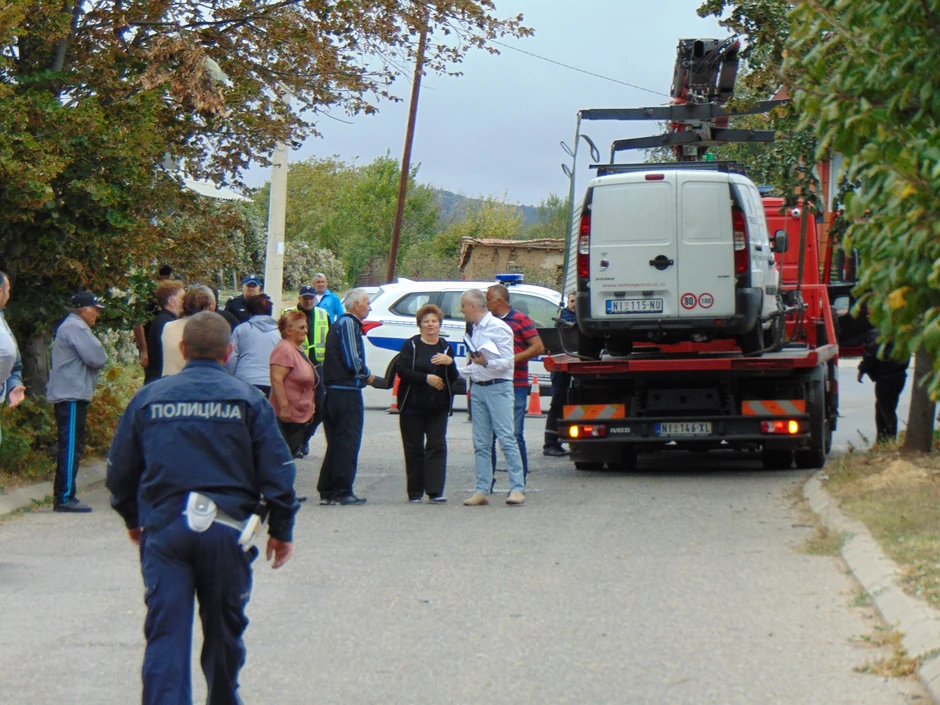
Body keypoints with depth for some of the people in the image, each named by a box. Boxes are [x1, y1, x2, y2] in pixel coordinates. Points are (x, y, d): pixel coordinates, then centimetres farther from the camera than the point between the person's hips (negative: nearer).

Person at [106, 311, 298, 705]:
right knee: (223, 629, 16)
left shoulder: (148, 398, 6)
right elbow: (277, 472, -2)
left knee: (166, 633, -2)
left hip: (163, 528, 0)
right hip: (227, 528, 0)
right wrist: (281, 531, 9)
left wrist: (133, 520, 28)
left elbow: (120, 471, 12)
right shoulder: (248, 400, 1)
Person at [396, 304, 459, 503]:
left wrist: (450, 363, -15)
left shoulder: (445, 347, 9)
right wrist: (426, 378, -19)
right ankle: (415, 493, 9)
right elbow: (402, 371, -10)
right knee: (414, 449, 3)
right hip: (412, 405, -2)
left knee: (437, 446, -7)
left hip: (438, 407, 2)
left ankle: (435, 491, -10)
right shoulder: (411, 345, 2)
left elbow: (454, 378, 5)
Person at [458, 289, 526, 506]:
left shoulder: (498, 328, -7)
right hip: (478, 388, 8)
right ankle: (482, 490, 8)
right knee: (481, 443, 6)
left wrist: (486, 363, -27)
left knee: (506, 438, -10)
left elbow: (507, 362, -13)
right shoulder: (476, 330, 17)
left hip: (498, 388, -8)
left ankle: (517, 489, -10)